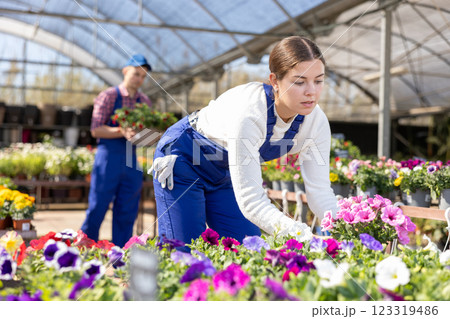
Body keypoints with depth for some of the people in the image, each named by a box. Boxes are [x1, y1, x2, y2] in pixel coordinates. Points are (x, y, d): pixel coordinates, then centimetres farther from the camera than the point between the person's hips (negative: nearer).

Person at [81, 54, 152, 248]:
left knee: (127, 213, 6)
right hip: (108, 157, -4)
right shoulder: (108, 96, -1)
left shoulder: (144, 102, 13)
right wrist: (122, 132, -21)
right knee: (97, 209, 0)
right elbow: (96, 129, -8)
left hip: (131, 160, 5)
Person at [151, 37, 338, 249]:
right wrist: (299, 232, -51)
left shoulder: (316, 122, -20)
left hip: (226, 174, 6)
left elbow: (320, 193, -17)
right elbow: (251, 200, -39)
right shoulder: (249, 111, -39)